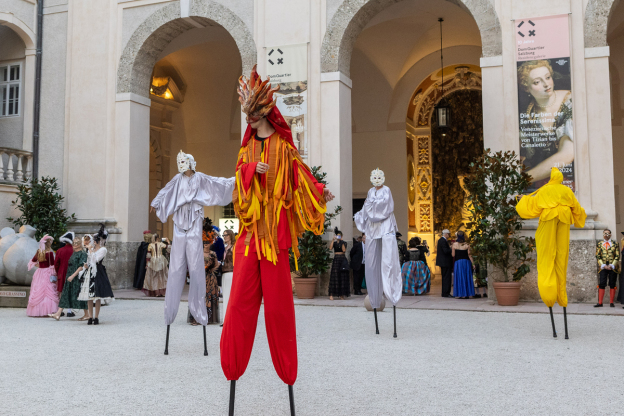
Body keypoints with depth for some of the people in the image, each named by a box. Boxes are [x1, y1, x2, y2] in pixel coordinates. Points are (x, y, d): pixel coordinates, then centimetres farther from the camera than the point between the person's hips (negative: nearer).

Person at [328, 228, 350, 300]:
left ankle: (342, 294, 8)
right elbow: (330, 248, -10)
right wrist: (333, 240, -12)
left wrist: (342, 242, -13)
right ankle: (331, 295, -9)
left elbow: (344, 250, -10)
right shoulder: (334, 243, 9)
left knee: (343, 277, 0)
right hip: (336, 259, 0)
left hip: (343, 260, 0)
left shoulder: (344, 242, 5)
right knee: (334, 276, -6)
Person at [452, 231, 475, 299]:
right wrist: (473, 264, 4)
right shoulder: (467, 244, -3)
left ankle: (461, 294, 3)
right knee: (467, 278, 8)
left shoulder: (454, 244, -5)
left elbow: (453, 255, -3)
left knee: (459, 278, 5)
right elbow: (469, 255, -2)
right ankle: (467, 294, 9)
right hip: (466, 262, 1)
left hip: (458, 262, -1)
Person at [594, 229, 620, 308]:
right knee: (602, 284, -4)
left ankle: (612, 302, 9)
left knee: (612, 285, 2)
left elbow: (617, 256, 1)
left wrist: (612, 265, -10)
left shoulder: (615, 243, 5)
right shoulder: (599, 244, 7)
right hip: (603, 267, 0)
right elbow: (597, 256, 5)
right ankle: (600, 303, -3)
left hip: (613, 267, 0)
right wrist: (603, 265, -8)